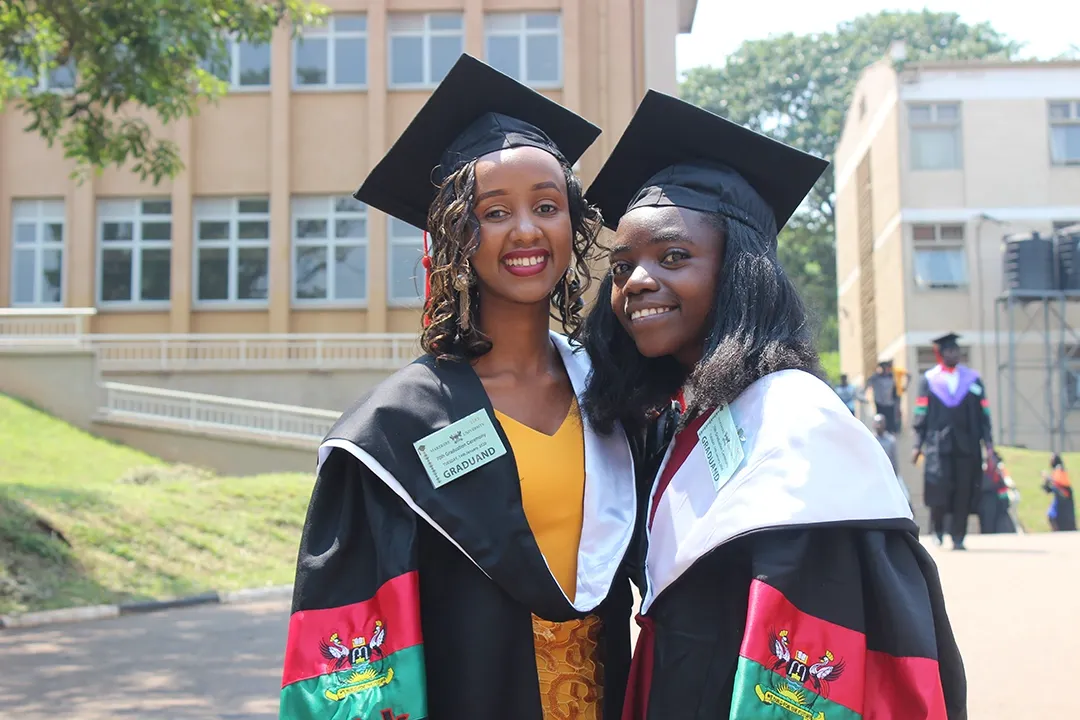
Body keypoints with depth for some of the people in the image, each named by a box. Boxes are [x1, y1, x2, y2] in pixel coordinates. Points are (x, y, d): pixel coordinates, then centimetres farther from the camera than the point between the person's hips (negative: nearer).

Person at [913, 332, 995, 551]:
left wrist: (988, 444, 2)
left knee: (964, 492, 0)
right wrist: (918, 444, 0)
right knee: (939, 486, -13)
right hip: (939, 444, -2)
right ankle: (937, 528, 10)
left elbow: (983, 414, 9)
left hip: (967, 445, 2)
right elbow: (921, 414, 6)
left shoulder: (973, 379, 10)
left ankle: (958, 538, 8)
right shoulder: (928, 380, 7)